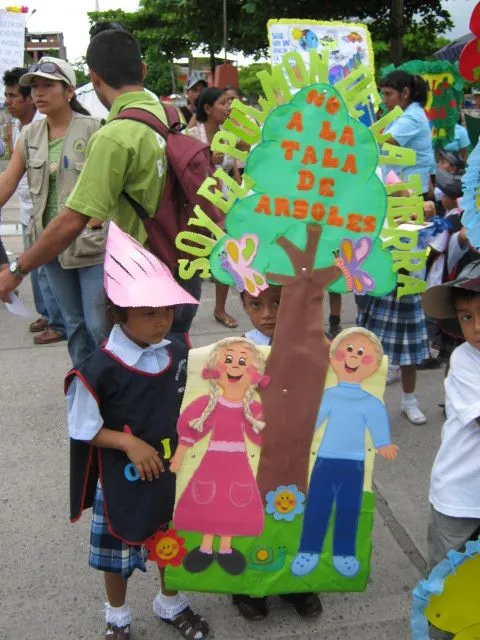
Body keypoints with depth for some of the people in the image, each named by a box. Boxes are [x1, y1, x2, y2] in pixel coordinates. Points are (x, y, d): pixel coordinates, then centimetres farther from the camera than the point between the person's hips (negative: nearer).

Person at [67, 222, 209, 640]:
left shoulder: (179, 355, -8)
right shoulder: (99, 370, -23)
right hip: (122, 482, -4)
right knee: (118, 555, 17)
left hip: (174, 475, 4)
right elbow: (82, 429, -14)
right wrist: (128, 442, -22)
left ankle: (171, 604, 50)